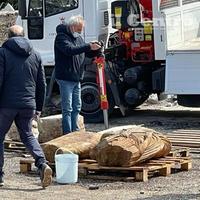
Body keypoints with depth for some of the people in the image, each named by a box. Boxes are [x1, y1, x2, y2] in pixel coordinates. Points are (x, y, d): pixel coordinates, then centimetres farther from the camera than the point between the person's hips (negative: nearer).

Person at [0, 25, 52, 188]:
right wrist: (39, 107, 20)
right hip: (28, 105, 4)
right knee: (27, 135, 18)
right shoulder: (35, 55, 12)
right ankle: (42, 164, -5)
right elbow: (42, 84, 13)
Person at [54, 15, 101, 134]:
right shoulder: (61, 37, -12)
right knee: (67, 109, -7)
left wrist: (93, 47, -1)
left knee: (77, 107, 15)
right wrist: (89, 46, -35)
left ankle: (75, 132, 24)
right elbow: (70, 50, -28)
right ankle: (68, 135, -5)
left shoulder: (78, 37, 14)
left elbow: (84, 51, 21)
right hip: (65, 78, -8)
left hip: (76, 78, 9)